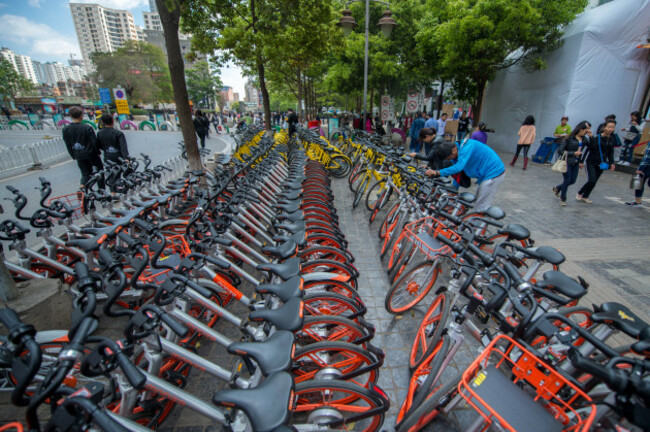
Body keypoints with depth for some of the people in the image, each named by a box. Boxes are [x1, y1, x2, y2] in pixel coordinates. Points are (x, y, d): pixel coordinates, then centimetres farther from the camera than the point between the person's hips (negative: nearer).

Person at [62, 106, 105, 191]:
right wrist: (97, 152, 3)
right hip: (90, 153, -4)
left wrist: (74, 156, 15)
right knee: (99, 169, 12)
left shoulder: (65, 130, 0)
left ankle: (82, 186, -9)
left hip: (78, 155, 4)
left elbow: (68, 145, 5)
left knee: (85, 173, 16)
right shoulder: (87, 128, -16)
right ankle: (102, 190, 14)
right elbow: (94, 142, -13)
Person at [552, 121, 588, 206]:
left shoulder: (584, 139, 5)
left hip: (576, 163, 6)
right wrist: (574, 153, -18)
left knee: (572, 180, 9)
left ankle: (557, 188, 35)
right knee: (567, 180, 0)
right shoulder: (569, 138, -13)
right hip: (567, 162, -6)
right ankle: (563, 198, 18)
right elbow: (560, 151, -15)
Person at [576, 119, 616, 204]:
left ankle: (585, 197, 17)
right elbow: (587, 149, -8)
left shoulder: (611, 139, 6)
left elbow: (611, 152, 14)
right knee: (591, 180, -14)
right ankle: (579, 193, 8)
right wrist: (582, 161, -9)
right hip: (591, 162, -5)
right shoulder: (597, 138, -12)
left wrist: (612, 163, 7)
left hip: (601, 164, 5)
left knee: (594, 182, 5)